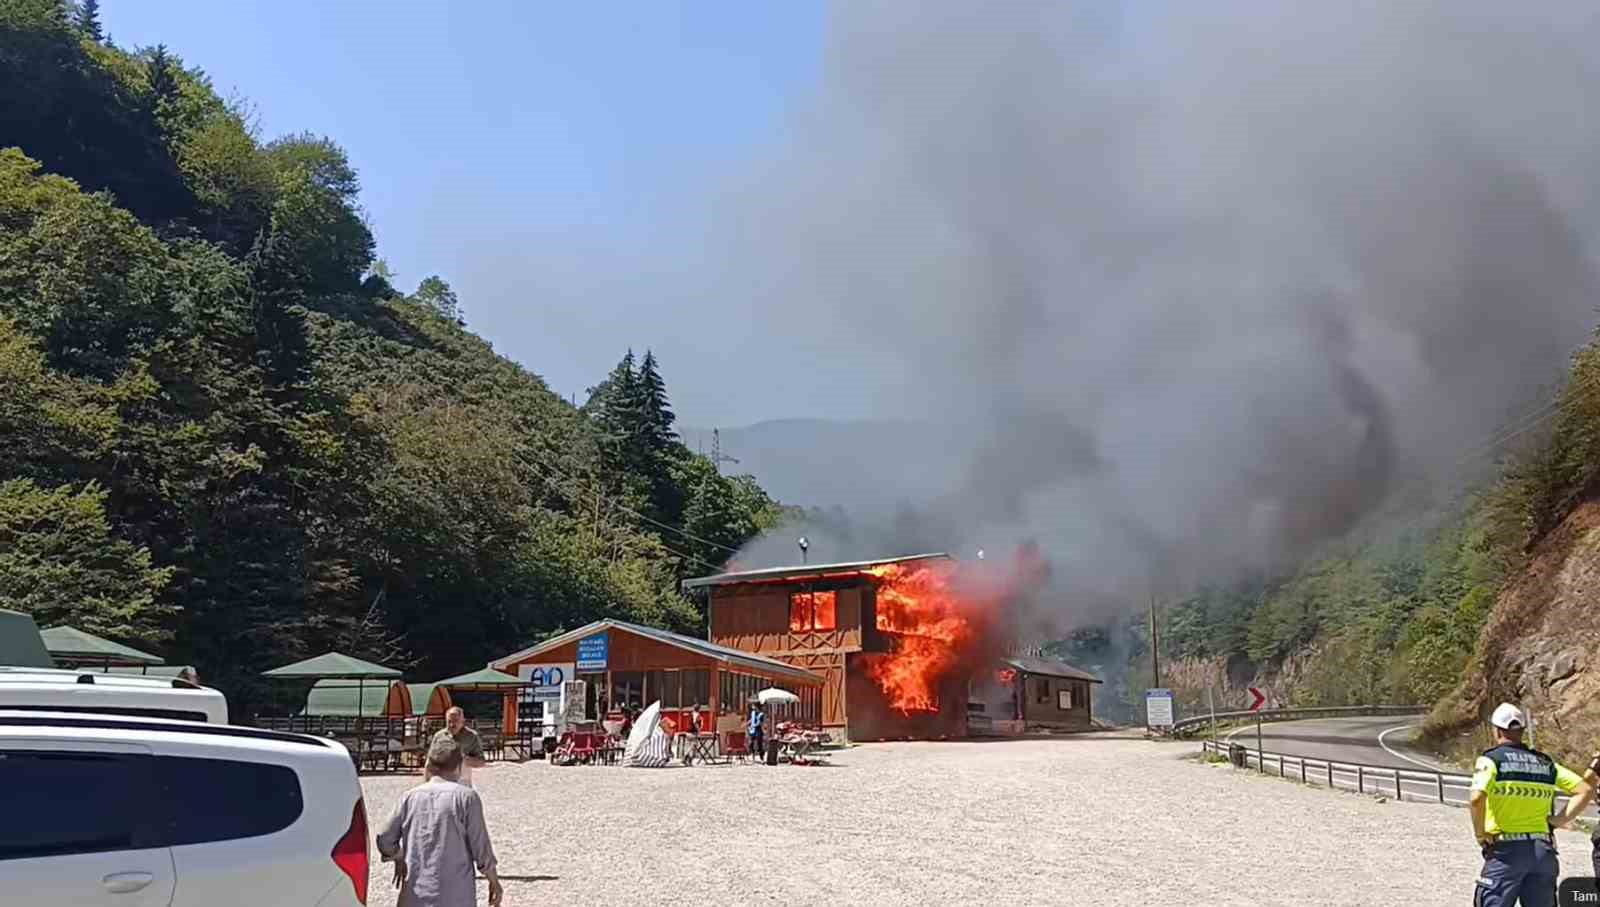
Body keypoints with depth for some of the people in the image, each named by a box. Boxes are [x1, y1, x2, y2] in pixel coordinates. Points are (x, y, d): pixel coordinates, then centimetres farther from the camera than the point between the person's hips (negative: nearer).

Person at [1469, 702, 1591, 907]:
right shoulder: (1545, 763, 11)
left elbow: (1477, 799, -22)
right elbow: (1585, 791, 7)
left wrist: (1480, 834, -9)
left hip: (1506, 850, -5)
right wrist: (1560, 820, 6)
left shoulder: (1491, 759, -6)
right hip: (1543, 849, 5)